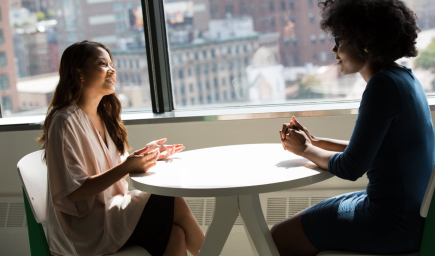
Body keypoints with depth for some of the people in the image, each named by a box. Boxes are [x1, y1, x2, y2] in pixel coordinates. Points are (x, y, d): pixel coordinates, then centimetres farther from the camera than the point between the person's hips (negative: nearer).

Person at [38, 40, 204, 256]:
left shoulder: (103, 116, 11)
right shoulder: (66, 121, -16)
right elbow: (73, 192, -21)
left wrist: (144, 155, 1)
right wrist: (126, 167, -27)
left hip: (109, 211, 8)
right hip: (82, 231, -7)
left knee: (175, 234, -17)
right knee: (175, 205, -14)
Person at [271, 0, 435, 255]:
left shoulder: (383, 85, -22)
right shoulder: (405, 77, 9)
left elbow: (350, 168, -20)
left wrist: (305, 149, -2)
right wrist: (315, 141, 10)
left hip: (394, 222, -10)